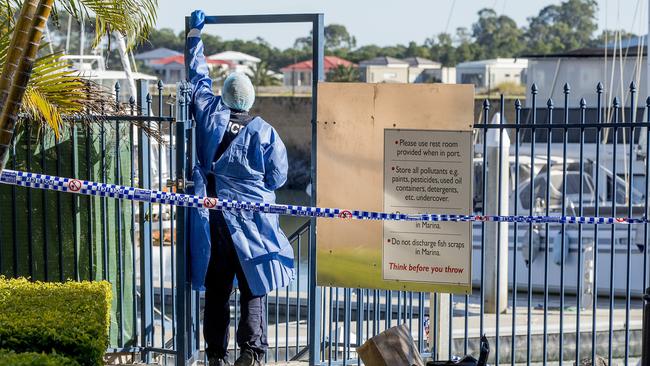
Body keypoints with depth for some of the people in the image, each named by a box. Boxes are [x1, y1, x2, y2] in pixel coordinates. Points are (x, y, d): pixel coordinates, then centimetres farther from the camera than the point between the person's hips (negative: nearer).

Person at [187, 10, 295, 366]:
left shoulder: (210, 114, -2)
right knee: (252, 291, 5)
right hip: (251, 222, -2)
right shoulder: (265, 132, -7)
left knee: (216, 291, 10)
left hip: (212, 220, 2)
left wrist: (195, 33, 26)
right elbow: (278, 177, -1)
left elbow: (198, 76, 14)